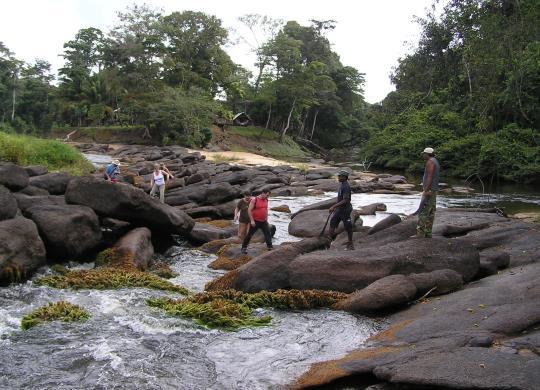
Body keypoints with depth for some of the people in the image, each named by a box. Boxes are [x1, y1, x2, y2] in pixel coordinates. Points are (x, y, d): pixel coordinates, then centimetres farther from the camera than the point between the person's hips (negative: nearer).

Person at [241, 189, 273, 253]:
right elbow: (249, 210, -14)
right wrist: (252, 220, -17)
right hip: (255, 222, -5)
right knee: (250, 235, 5)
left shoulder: (266, 200, 6)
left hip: (264, 222, 5)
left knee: (268, 234, -1)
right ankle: (244, 247, 18)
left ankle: (270, 247, 5)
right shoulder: (254, 200, -13)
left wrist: (266, 219, 15)